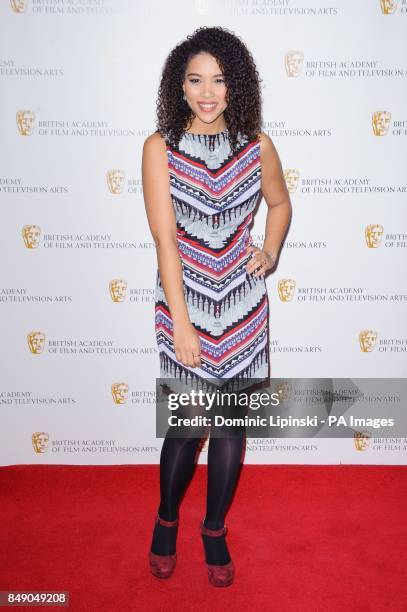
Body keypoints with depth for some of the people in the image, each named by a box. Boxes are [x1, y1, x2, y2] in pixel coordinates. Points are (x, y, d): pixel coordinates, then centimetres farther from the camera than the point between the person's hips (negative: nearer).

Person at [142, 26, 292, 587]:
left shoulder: (257, 145, 1)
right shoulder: (160, 147, -6)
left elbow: (280, 203, 19)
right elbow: (164, 238, -12)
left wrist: (270, 251, 0)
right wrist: (181, 325, -15)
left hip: (243, 303, 3)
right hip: (185, 300, -2)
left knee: (232, 421, 11)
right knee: (187, 424, 5)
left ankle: (215, 530, 35)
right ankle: (166, 518, 37)